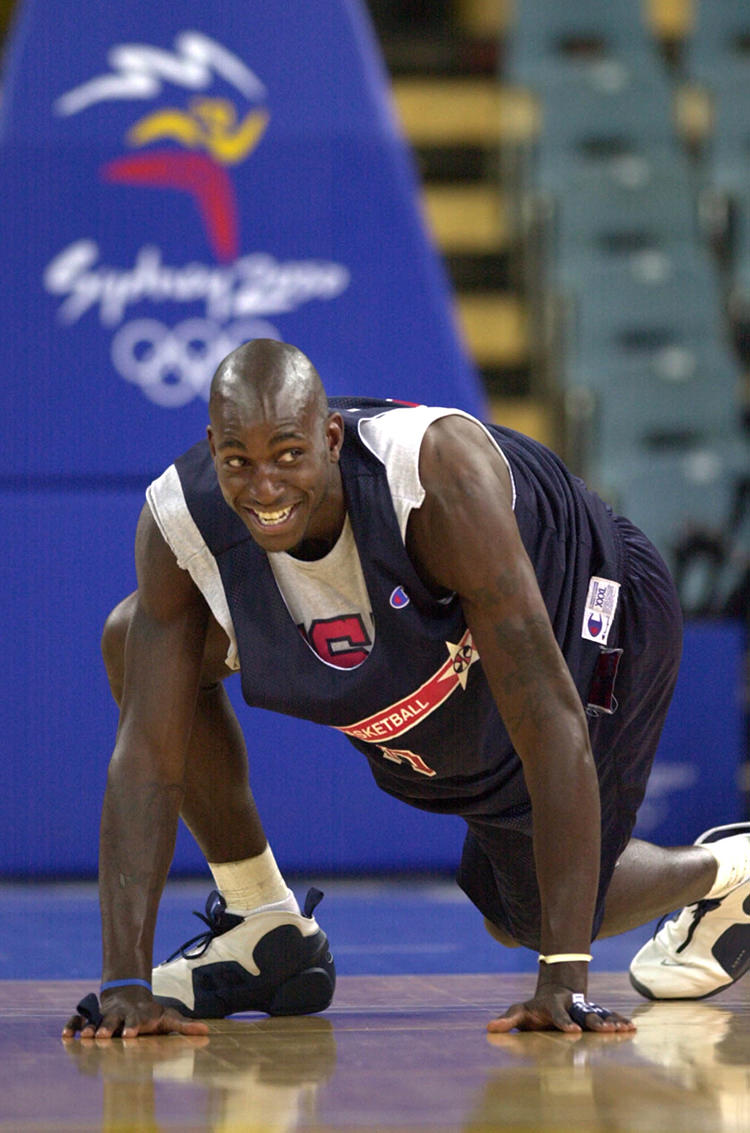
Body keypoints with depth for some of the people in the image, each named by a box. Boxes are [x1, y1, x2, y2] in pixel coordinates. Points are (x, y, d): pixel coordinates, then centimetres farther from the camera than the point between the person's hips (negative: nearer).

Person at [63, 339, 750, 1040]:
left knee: (527, 916, 8)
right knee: (131, 640, -10)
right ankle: (263, 929, 6)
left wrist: (564, 981, -46)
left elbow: (552, 726, -43)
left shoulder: (440, 473, -44)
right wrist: (125, 981, -36)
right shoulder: (176, 521, -31)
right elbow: (147, 753, -27)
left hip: (575, 613, -5)